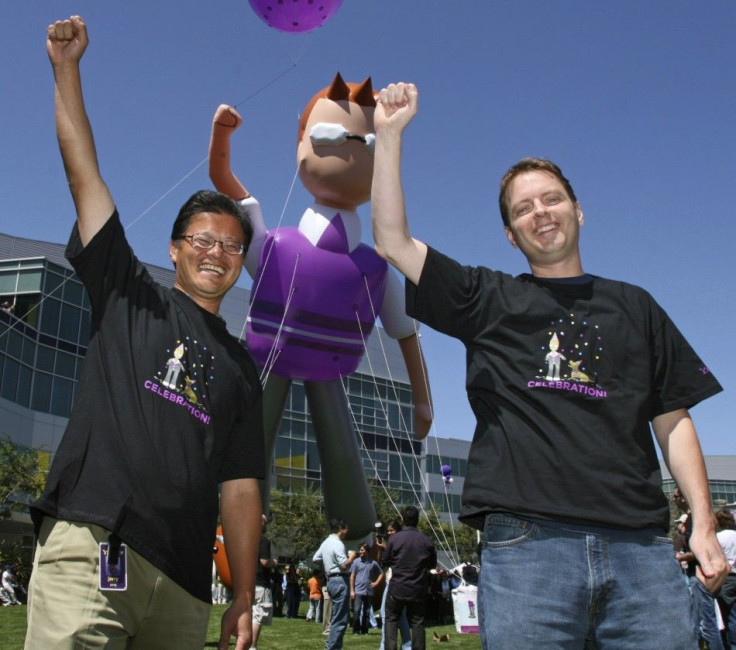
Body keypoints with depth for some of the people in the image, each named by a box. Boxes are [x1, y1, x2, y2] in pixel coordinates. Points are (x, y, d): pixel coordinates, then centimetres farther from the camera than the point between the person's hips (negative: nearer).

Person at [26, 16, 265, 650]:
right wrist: (67, 68, 4)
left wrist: (244, 598, 9)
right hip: (92, 546, -3)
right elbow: (84, 175, 8)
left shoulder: (241, 366, 19)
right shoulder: (131, 299, 13)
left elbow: (240, 486, 14)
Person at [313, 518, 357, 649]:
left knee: (336, 617, 19)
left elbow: (315, 559, 18)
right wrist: (352, 557, -4)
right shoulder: (338, 544, -16)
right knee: (340, 619, -5)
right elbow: (344, 565, -21)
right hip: (340, 581, -10)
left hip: (331, 580, 10)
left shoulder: (326, 542, 12)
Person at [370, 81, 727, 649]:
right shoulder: (489, 300, 14)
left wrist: (704, 525, 5)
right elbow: (393, 243, 5)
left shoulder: (633, 306, 19)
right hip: (526, 542, -1)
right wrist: (390, 134, 2)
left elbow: (673, 421, 16)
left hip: (640, 544, 2)